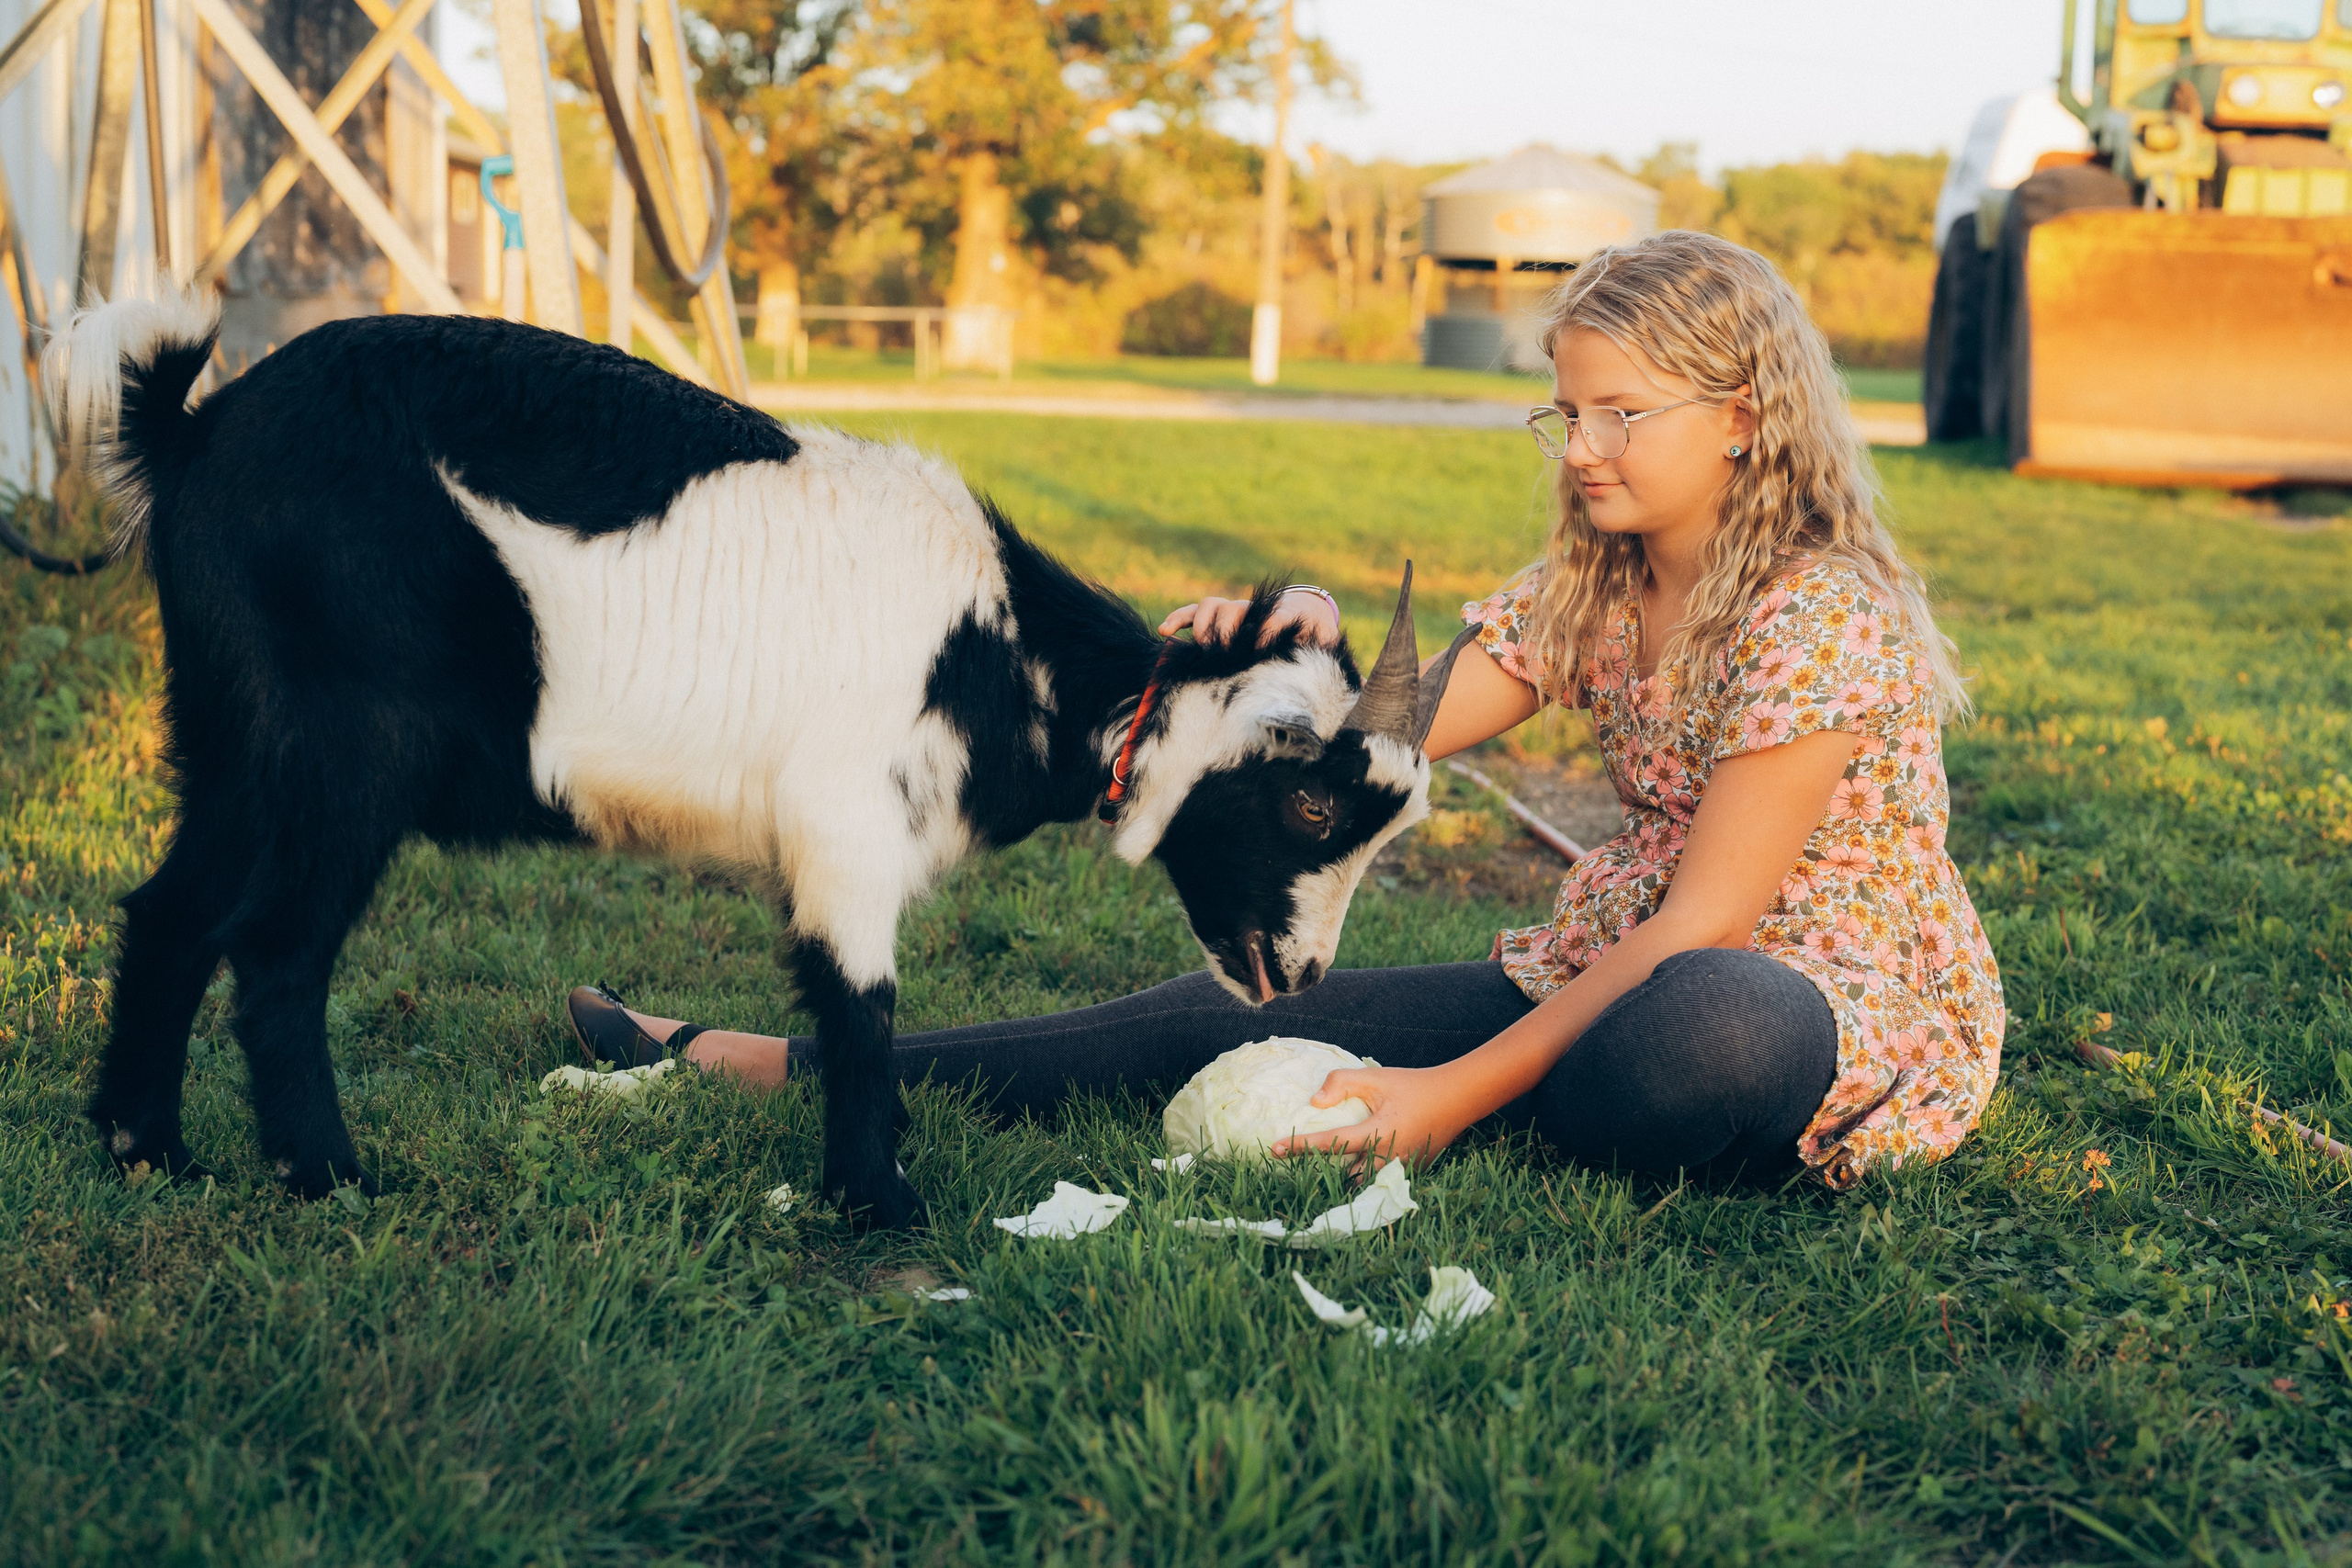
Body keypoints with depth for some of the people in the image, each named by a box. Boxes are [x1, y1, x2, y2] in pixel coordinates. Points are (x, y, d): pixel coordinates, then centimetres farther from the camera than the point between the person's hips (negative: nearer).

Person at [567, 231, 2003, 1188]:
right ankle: (784, 1066, -5)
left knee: (1708, 1032, -44)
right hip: (1617, 965, 6)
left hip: (1844, 1017, -6)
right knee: (1237, 1014, -7)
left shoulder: (1822, 618, -17)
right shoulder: (1589, 588, 7)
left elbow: (1702, 926, -22)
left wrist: (1461, 1092, -26)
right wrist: (1310, 649, -26)